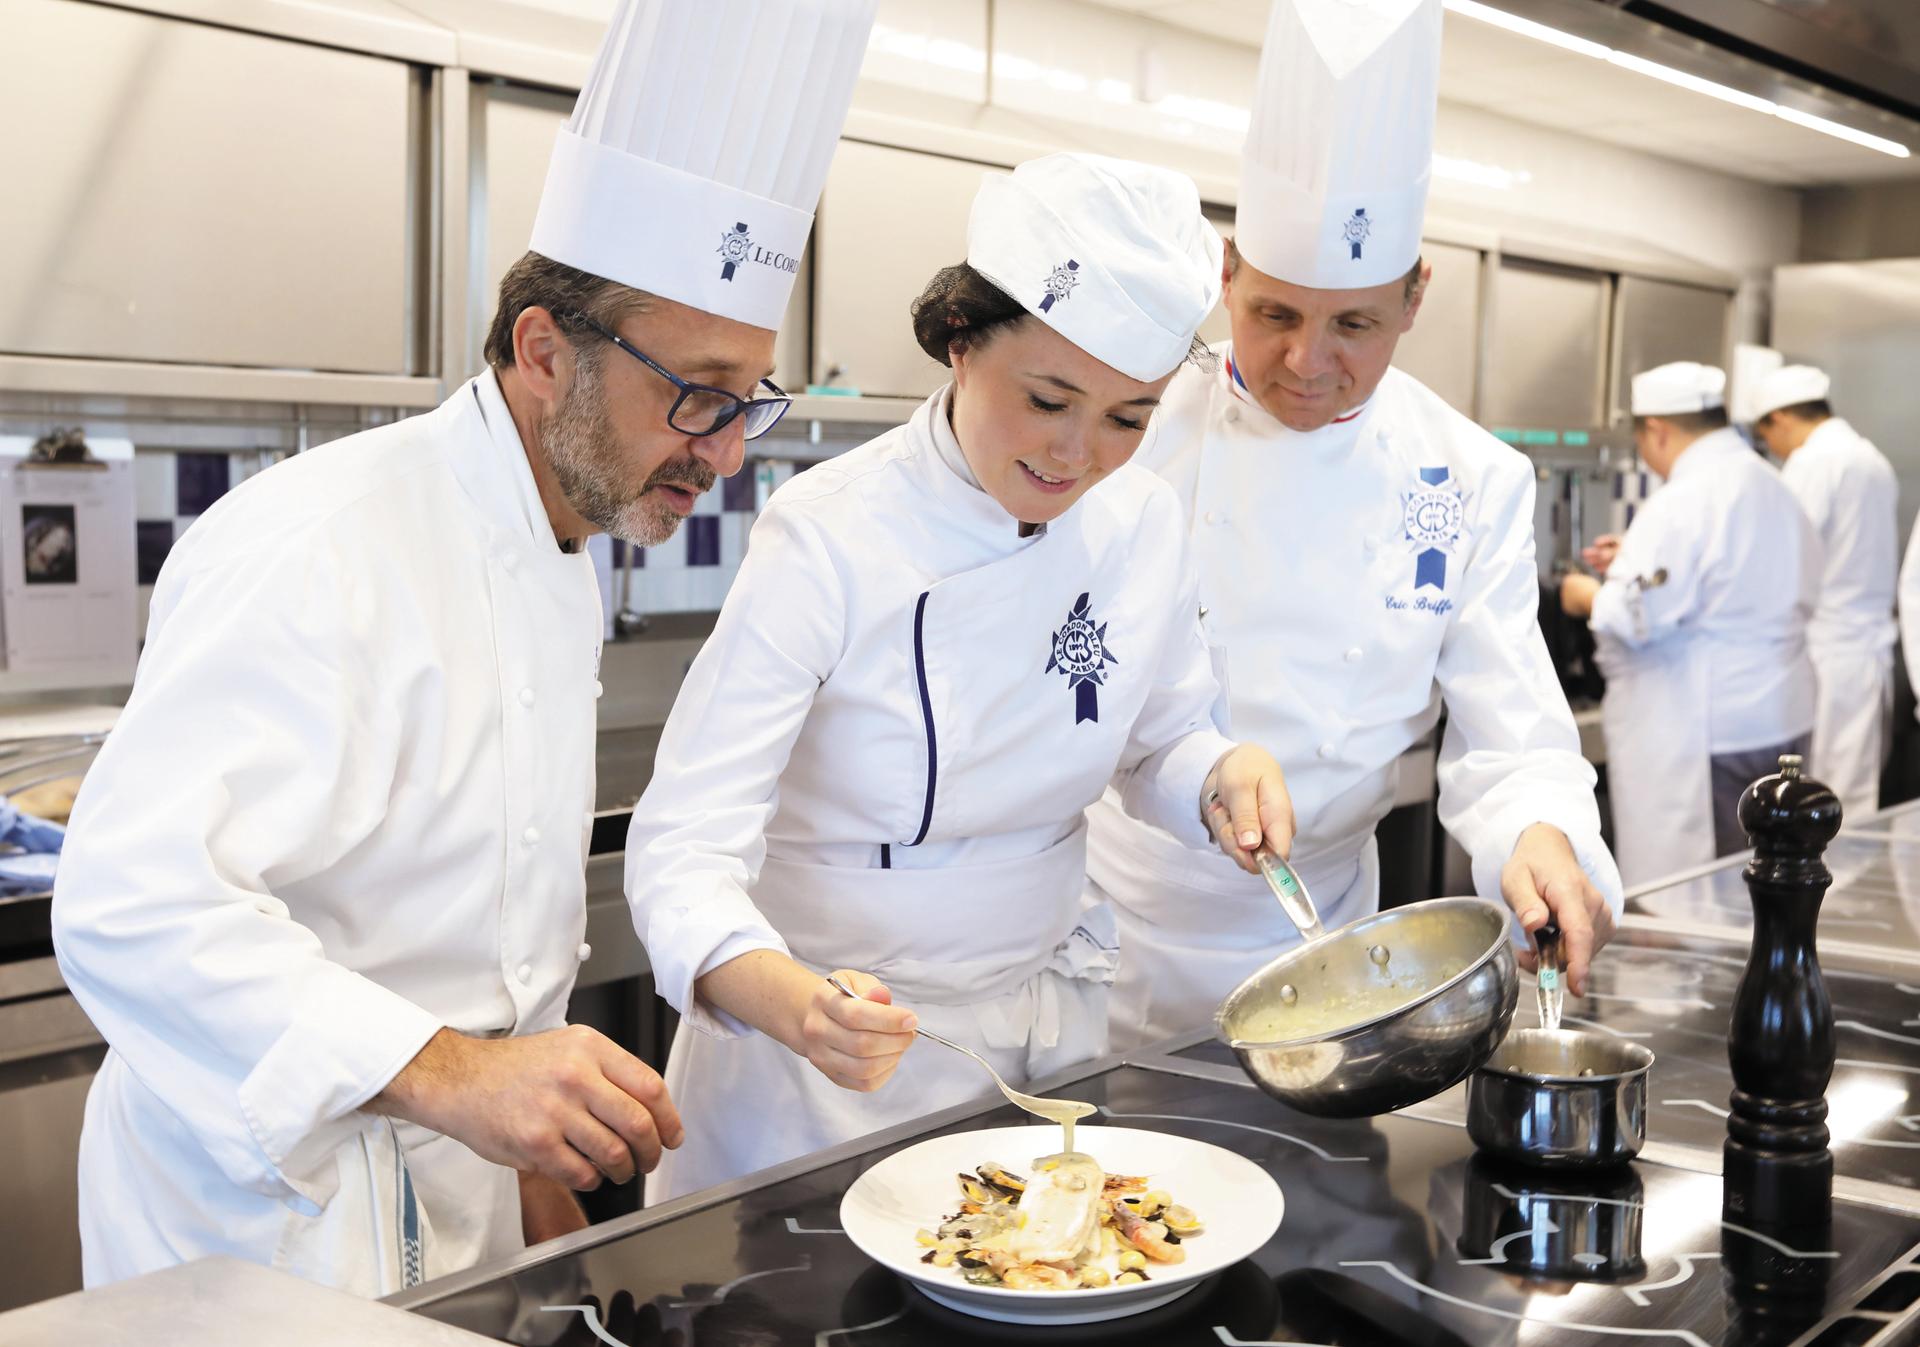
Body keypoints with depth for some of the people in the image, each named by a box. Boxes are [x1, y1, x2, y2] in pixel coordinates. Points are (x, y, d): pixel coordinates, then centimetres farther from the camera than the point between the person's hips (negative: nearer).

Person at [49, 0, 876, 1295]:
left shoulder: (561, 569, 8)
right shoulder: (318, 547, -23)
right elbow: (133, 904, -32)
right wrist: (446, 1075, -39)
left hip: (455, 1185, 8)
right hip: (265, 1197, -8)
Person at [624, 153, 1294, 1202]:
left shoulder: (1140, 525, -8)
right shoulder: (828, 536, -23)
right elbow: (685, 841, -26)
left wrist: (1221, 778, -16)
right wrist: (789, 999, -46)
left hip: (1050, 1020, 5)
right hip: (841, 1035, -4)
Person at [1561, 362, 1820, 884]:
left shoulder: (1682, 503, -17)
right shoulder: (1774, 489, 12)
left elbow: (1635, 618, -24)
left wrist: (1585, 595, -3)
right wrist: (1637, 559, 20)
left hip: (1700, 732, -9)